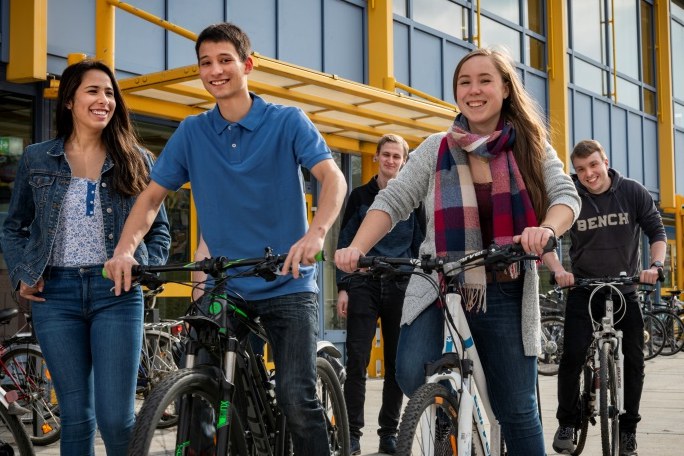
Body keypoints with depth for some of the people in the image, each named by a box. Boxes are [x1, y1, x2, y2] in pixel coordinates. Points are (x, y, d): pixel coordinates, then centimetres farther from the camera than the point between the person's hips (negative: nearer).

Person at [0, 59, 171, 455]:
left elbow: (159, 230, 13)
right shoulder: (37, 159, 8)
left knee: (117, 419, -7)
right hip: (56, 293, 1)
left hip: (117, 293, -1)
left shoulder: (136, 160, 7)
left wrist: (145, 270, -3)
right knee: (76, 416, 6)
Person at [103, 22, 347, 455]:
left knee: (296, 396, -15)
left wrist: (316, 233, -36)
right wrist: (125, 249, -14)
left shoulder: (287, 121, -4)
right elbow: (153, 195, 5)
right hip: (224, 290, 4)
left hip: (288, 287, -3)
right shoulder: (192, 132, 5)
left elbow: (333, 178, -16)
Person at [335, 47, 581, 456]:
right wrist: (356, 248, -21)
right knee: (413, 374, -26)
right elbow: (392, 202, -4)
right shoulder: (436, 149, 3)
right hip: (438, 287, 0)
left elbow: (567, 195, -9)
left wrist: (546, 229, -32)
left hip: (505, 296, 1)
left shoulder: (532, 147, 3)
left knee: (517, 409, 6)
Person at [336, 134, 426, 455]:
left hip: (401, 287, 1)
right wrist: (342, 287, -3)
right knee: (357, 360, -7)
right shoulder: (360, 196, 7)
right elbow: (344, 244, 6)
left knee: (397, 362, 5)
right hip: (364, 284, -1)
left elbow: (420, 247, 10)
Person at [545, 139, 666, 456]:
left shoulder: (633, 192, -6)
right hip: (583, 290, -1)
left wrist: (656, 264, -21)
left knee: (635, 359, 1)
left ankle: (628, 428, 16)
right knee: (572, 356, -12)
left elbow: (657, 231, -3)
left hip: (625, 288, 2)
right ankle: (567, 424, 5)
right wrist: (558, 270, -29)